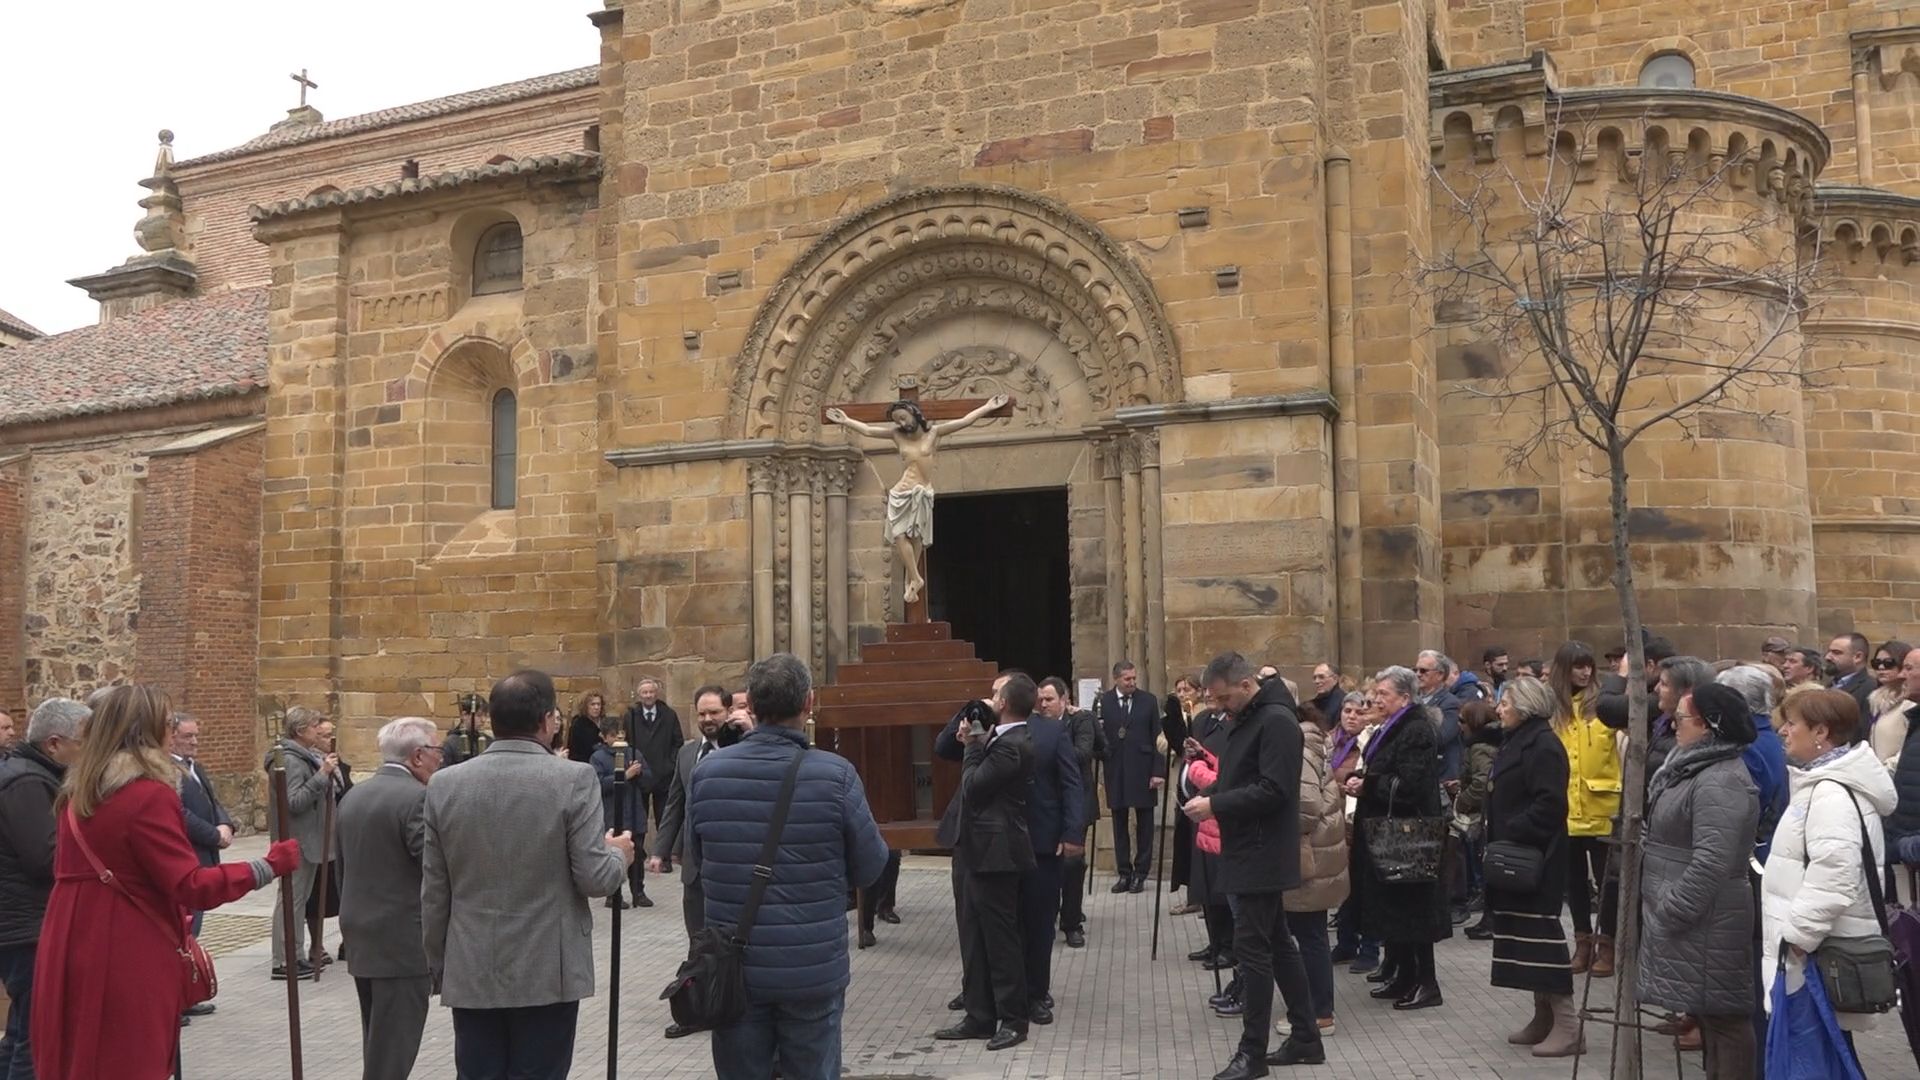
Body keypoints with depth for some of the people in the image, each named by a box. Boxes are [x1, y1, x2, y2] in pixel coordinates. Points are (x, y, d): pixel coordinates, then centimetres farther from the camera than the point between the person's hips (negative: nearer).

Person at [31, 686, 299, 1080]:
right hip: (128, 957, -8)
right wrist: (269, 865, -16)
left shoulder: (77, 793, 10)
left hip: (71, 949, 8)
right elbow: (193, 887, -21)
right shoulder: (149, 796, -17)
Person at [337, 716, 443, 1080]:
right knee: (393, 1050, -3)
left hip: (362, 938, 9)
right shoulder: (417, 797, -17)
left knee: (378, 1044, 17)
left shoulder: (353, 795, 10)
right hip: (403, 942, -9)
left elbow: (343, 868, 16)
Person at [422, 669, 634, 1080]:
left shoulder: (444, 784, 0)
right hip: (548, 971, -3)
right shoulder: (573, 779, -12)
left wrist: (439, 965, 17)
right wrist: (618, 855, 10)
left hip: (470, 972, 3)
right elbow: (594, 879, -12)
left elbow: (433, 893, 5)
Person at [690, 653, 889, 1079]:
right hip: (813, 971, -2)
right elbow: (870, 868, -5)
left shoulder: (707, 771, -6)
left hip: (735, 968, 2)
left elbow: (696, 856, 8)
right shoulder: (836, 774, -14)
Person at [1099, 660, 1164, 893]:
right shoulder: (1103, 702, 0)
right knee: (1120, 824, 7)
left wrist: (1158, 771, -6)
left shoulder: (1148, 701, 1)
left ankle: (1140, 873, 14)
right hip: (1115, 771, 1)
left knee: (1144, 823, 6)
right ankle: (1124, 873, 16)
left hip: (1142, 771, 0)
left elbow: (1157, 738, 0)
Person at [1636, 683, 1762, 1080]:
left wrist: (1671, 911, -20)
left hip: (1707, 924, -11)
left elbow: (1710, 865, -26)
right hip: (1685, 920, 11)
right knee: (1707, 1016, 18)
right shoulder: (1694, 770, 14)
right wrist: (1663, 909, 18)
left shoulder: (1720, 783, -20)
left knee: (1722, 1017, -2)